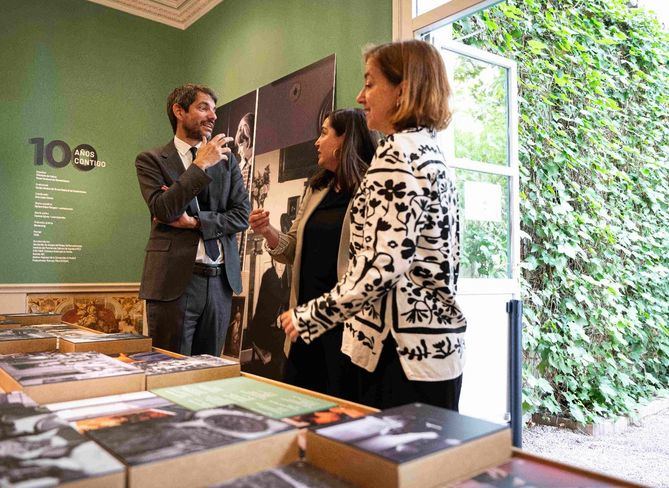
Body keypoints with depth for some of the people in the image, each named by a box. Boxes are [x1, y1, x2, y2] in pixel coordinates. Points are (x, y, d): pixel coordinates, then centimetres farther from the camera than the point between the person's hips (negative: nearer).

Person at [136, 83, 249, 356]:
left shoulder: (226, 159, 13)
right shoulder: (151, 160, 3)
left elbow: (242, 215, 5)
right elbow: (163, 210, -13)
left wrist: (195, 221, -8)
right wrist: (200, 165, -14)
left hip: (221, 280, 4)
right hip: (175, 280, -3)